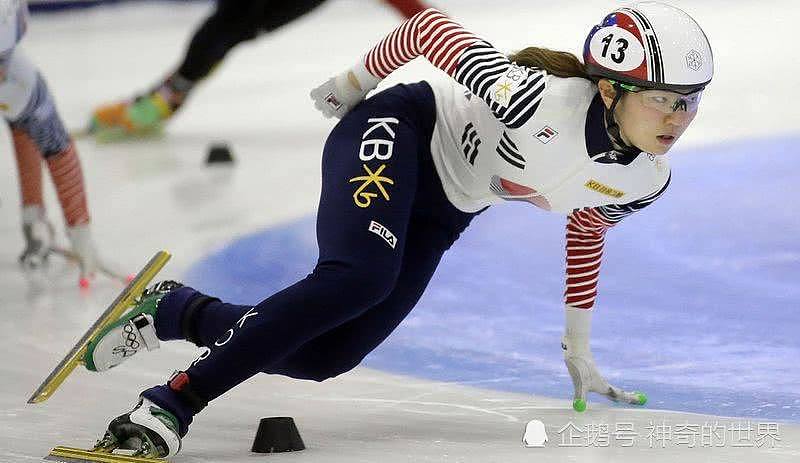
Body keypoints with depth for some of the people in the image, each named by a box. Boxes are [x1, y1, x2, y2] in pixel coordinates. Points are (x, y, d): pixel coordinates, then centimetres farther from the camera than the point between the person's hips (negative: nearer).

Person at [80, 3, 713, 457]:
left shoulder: (646, 181, -11)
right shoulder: (540, 100, -34)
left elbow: (584, 232, 13)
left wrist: (578, 351, 19)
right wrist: (352, 83, -5)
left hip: (439, 213, 7)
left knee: (322, 358, -3)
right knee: (359, 276, -36)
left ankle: (176, 310, 19)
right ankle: (172, 402, -33)